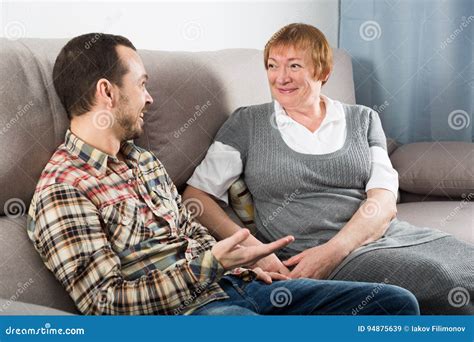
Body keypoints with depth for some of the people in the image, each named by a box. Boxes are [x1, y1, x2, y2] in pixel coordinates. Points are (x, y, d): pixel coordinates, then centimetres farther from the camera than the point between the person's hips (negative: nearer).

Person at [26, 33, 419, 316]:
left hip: (232, 284, 9)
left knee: (397, 302, 1)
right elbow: (105, 302, -16)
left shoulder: (144, 160, 17)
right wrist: (210, 265, -22)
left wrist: (234, 263, 6)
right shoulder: (60, 191, -11)